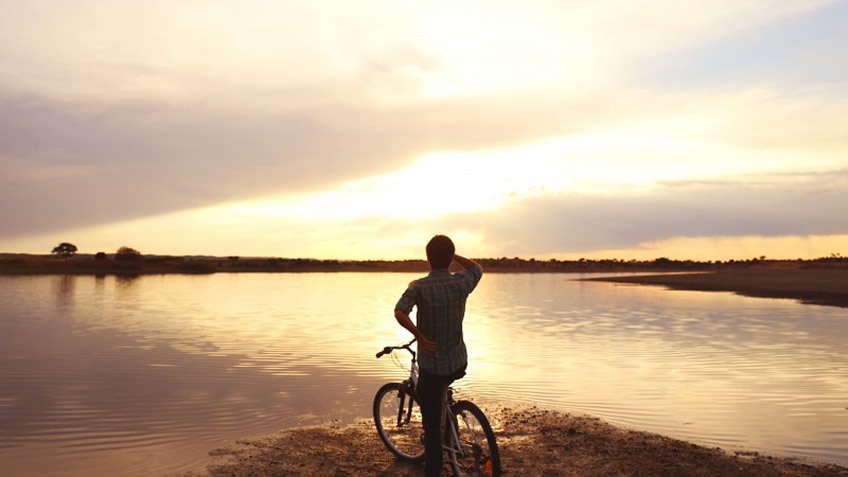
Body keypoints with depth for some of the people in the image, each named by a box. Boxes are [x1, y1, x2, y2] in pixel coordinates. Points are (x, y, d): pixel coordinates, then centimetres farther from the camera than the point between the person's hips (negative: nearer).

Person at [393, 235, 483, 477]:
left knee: (432, 425, 6)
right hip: (459, 364, 4)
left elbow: (400, 313, -33)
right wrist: (451, 254, 14)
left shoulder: (419, 287, -16)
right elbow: (477, 268, 17)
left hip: (431, 365, -4)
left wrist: (419, 335, -21)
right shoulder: (462, 283, -6)